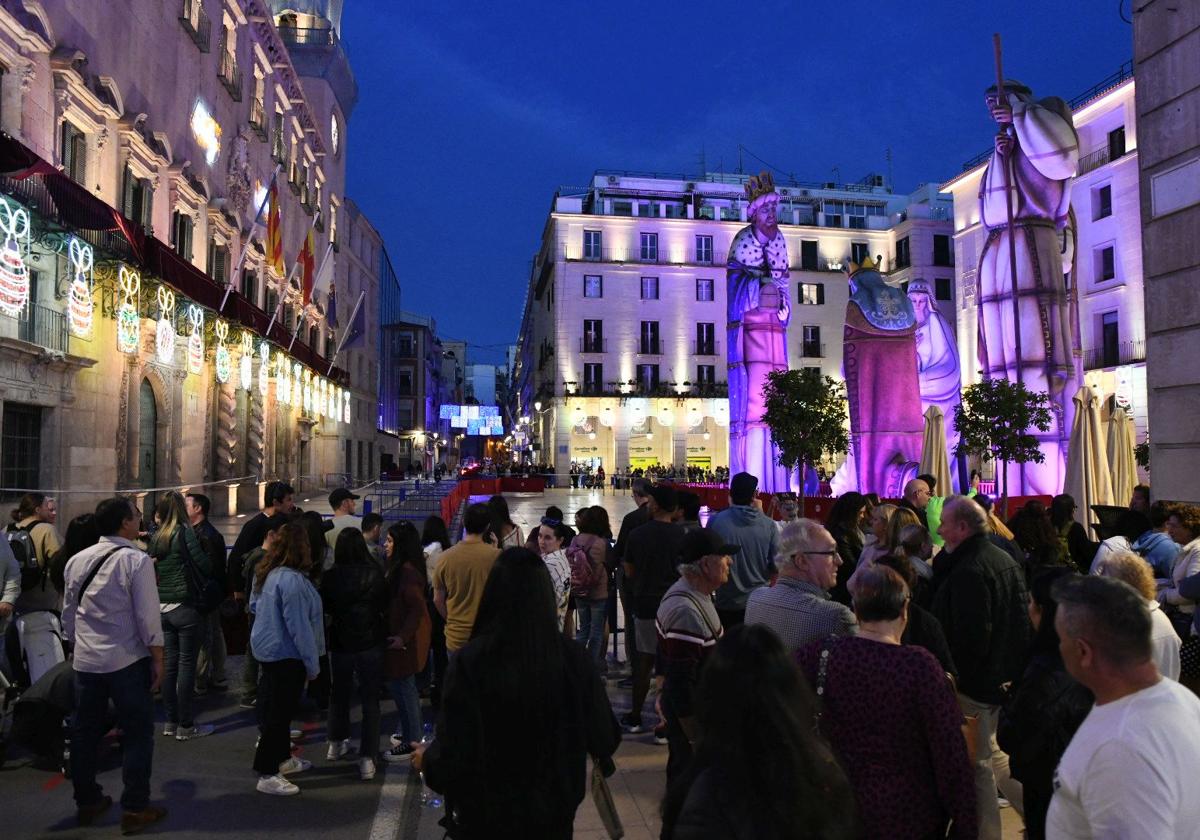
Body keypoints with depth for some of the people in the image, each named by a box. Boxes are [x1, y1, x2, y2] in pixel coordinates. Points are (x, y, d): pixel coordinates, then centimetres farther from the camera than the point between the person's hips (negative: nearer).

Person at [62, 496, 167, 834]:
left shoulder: (77, 560, 6)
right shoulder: (137, 560, -13)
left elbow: (69, 613, 13)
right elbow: (148, 616, -15)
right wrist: (157, 659, -6)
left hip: (85, 660, 6)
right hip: (127, 661, -6)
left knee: (85, 731, 16)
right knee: (137, 734, 4)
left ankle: (87, 802, 29)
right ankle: (135, 809, 9)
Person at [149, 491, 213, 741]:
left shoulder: (156, 537, 7)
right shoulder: (185, 532, -10)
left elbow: (152, 569, 14)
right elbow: (204, 565, -13)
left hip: (162, 607, 6)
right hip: (185, 606, -6)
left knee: (170, 664, 12)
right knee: (186, 664, 0)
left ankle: (171, 722, 19)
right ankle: (185, 726, 4)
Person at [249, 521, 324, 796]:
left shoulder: (265, 573, 2)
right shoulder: (293, 580, -27)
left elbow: (254, 605, 17)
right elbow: (299, 627, -25)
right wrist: (312, 664, -17)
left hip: (266, 648, 10)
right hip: (286, 655, -10)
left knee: (276, 707, 21)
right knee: (280, 712, 1)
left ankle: (283, 758, 35)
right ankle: (267, 775, 9)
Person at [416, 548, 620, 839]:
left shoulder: (472, 660, -24)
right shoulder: (574, 657, -17)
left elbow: (455, 755, -21)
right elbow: (604, 739, -7)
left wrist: (427, 759, 1)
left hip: (487, 816, -1)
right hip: (554, 811, 2)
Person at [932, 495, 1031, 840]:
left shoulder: (969, 570, -22)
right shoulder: (1005, 559, 8)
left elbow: (971, 637, -25)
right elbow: (1024, 619, 15)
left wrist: (955, 678, -14)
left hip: (977, 682, -9)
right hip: (1006, 677, 9)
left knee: (979, 764, 3)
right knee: (993, 753, 23)